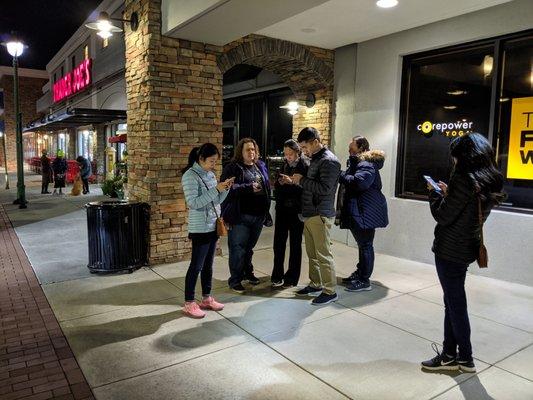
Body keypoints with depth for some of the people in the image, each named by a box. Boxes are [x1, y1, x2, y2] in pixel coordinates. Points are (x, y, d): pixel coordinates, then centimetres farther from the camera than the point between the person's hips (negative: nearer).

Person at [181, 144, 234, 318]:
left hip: (213, 226, 8)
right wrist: (216, 189, -22)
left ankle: (206, 298, 27)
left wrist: (225, 189, -5)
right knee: (196, 266, 0)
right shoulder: (190, 176, -13)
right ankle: (189, 303, 11)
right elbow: (193, 203, -21)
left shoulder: (210, 174, 9)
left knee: (208, 264, 15)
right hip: (200, 228, -7)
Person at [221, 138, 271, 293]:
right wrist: (249, 187, -24)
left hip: (258, 215, 6)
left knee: (249, 247, 19)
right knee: (238, 248, 1)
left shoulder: (260, 166, 14)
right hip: (240, 216, -6)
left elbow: (267, 187, 18)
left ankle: (247, 272, 36)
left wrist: (266, 212, 14)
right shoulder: (232, 168, -6)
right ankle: (235, 280, 13)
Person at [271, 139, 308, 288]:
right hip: (282, 209, 5)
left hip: (297, 210, -4)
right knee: (278, 242, 5)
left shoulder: (305, 166, -7)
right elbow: (277, 187, 13)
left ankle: (291, 277, 20)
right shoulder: (284, 165, 9)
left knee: (295, 244, 7)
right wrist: (279, 182, -8)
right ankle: (277, 275, 19)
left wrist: (292, 182, -22)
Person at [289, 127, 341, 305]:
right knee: (312, 253, 15)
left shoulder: (329, 161, -13)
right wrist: (294, 181, 10)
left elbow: (324, 188, -23)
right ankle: (315, 284, 28)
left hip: (320, 215, -9)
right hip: (309, 215, 9)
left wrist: (302, 180, -15)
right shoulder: (315, 160, 17)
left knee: (323, 254, -2)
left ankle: (330, 291, 8)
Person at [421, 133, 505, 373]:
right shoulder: (490, 182, 8)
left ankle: (465, 358, 20)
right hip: (466, 248, 9)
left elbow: (443, 216, -17)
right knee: (453, 302, 16)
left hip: (450, 250, -9)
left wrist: (435, 194, -1)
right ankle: (450, 355, 25)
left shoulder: (464, 179, -19)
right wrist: (447, 193, 11)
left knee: (455, 304, 5)